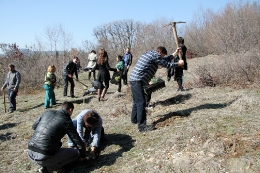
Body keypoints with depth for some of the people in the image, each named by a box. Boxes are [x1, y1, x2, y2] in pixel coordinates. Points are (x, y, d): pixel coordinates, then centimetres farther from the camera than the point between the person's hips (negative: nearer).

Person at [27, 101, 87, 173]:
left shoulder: (47, 112, 10)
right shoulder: (67, 121, -5)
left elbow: (34, 126, 27)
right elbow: (79, 143, -3)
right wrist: (83, 156, 16)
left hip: (30, 153, 6)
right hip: (45, 157, -6)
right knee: (76, 153, 8)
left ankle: (45, 167, 18)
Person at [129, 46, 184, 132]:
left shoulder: (150, 53, 21)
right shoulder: (155, 55, -8)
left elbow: (164, 60, 31)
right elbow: (166, 65, -2)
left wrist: (174, 54, 36)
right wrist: (178, 63, 12)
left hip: (134, 80, 11)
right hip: (137, 81, -11)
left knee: (137, 102, 22)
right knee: (141, 103, -10)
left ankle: (134, 119, 37)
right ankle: (142, 126, -8)